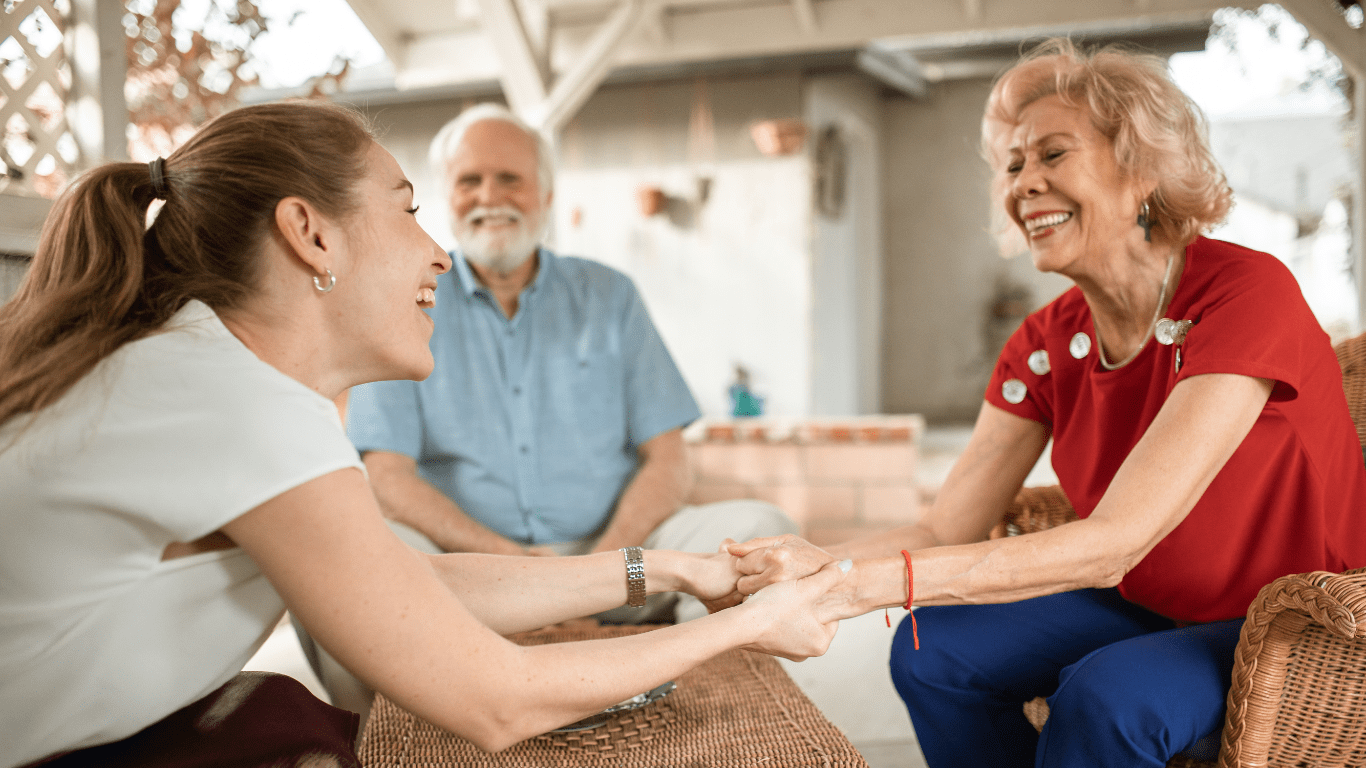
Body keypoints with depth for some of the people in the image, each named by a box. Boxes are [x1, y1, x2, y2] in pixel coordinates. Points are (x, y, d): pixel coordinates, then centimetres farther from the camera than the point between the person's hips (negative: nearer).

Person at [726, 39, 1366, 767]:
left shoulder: (1246, 294, -26)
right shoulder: (1044, 344, -5)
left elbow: (1112, 542, -34)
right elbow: (945, 530, -8)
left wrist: (870, 581, -39)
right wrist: (819, 564, -29)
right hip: (1145, 606, 6)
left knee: (1106, 695, -32)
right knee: (932, 650, -11)